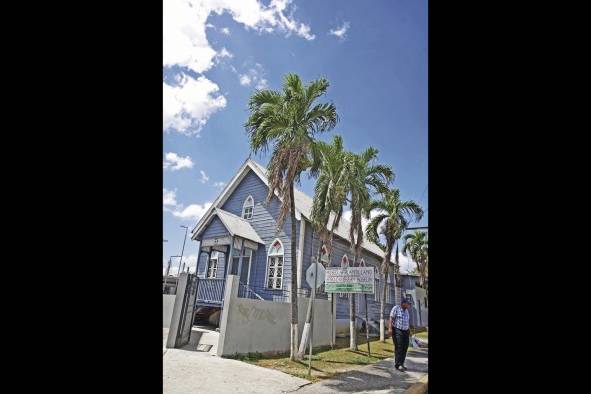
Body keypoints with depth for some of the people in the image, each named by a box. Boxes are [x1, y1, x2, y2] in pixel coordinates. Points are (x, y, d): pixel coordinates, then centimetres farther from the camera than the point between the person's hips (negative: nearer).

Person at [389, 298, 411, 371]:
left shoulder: (406, 310, 10)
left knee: (405, 347, 5)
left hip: (405, 331, 7)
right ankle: (398, 365, -4)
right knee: (399, 347, -11)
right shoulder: (396, 308, -11)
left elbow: (407, 321, 19)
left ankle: (401, 364, 16)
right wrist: (390, 329, -22)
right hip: (397, 330, -7)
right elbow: (391, 319, -14)